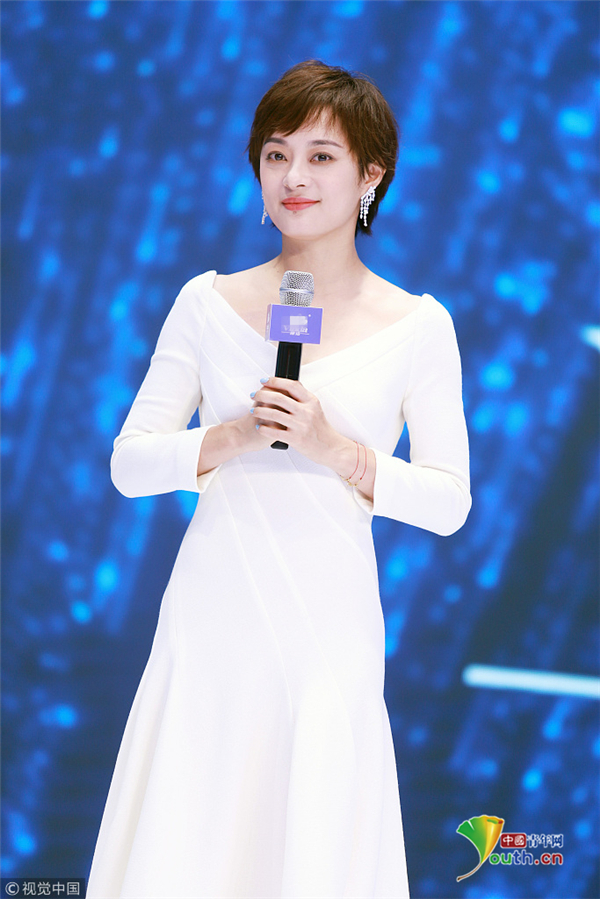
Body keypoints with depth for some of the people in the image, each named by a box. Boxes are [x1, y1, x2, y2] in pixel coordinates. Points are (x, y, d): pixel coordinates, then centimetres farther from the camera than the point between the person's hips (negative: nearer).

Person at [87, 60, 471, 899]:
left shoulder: (417, 325, 1)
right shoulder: (209, 303, 5)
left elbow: (450, 501, 0)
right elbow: (130, 462, 4)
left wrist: (339, 451, -15)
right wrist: (230, 438, -13)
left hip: (330, 626, -1)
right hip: (212, 618, 1)